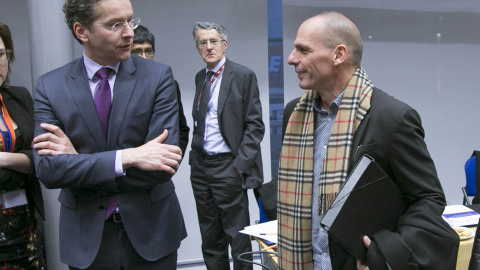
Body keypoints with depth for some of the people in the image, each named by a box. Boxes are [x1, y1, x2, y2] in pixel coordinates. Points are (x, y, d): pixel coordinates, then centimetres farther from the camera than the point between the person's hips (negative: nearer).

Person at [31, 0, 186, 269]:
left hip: (150, 232, 0)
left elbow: (164, 165, -16)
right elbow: (47, 168, -13)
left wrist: (79, 162, -16)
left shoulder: (158, 76, -9)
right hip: (86, 238, 1)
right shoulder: (50, 86, -4)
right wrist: (127, 157, -24)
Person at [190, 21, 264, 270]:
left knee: (237, 236, 5)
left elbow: (255, 126, -9)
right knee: (210, 238, 15)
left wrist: (240, 165, -15)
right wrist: (195, 156, 8)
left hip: (227, 167, -6)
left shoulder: (243, 76, -6)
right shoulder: (200, 77, 13)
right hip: (200, 167, 6)